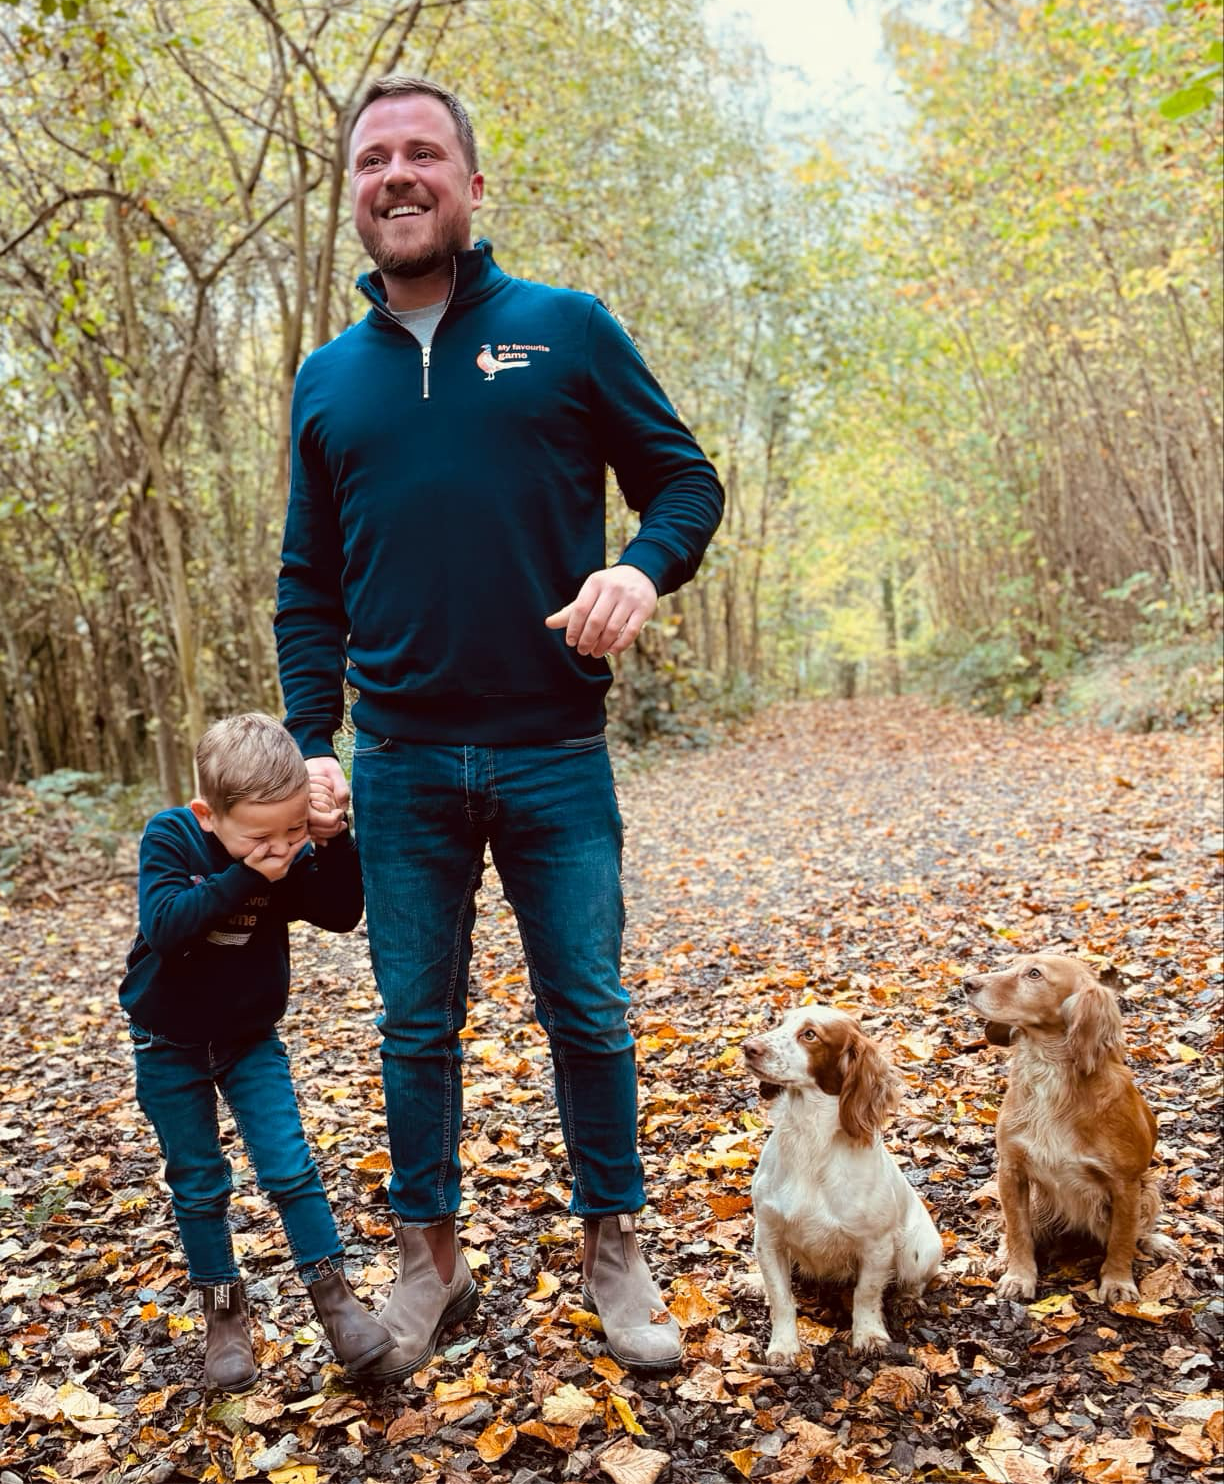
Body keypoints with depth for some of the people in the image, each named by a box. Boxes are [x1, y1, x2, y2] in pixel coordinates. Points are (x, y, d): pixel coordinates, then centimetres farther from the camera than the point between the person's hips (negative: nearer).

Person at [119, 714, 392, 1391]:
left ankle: (333, 1295, 8)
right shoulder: (169, 838, -23)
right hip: (170, 1047, -1)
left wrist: (335, 840, -32)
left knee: (290, 1167, -4)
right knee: (199, 1184, 9)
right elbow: (163, 923, -36)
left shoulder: (290, 853, -14)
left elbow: (341, 913, -19)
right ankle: (223, 1312, 25)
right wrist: (249, 877, -41)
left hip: (251, 1040, 2)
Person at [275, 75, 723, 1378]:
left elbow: (684, 479, 5)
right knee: (416, 1025, 11)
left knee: (589, 1013, 7)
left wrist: (644, 566, -17)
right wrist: (311, 744, 4)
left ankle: (613, 1248, 26)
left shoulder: (564, 329, 3)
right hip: (399, 768, 3)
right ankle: (429, 1260, 29)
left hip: (554, 756, -2)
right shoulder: (328, 378, 11)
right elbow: (309, 586, 13)